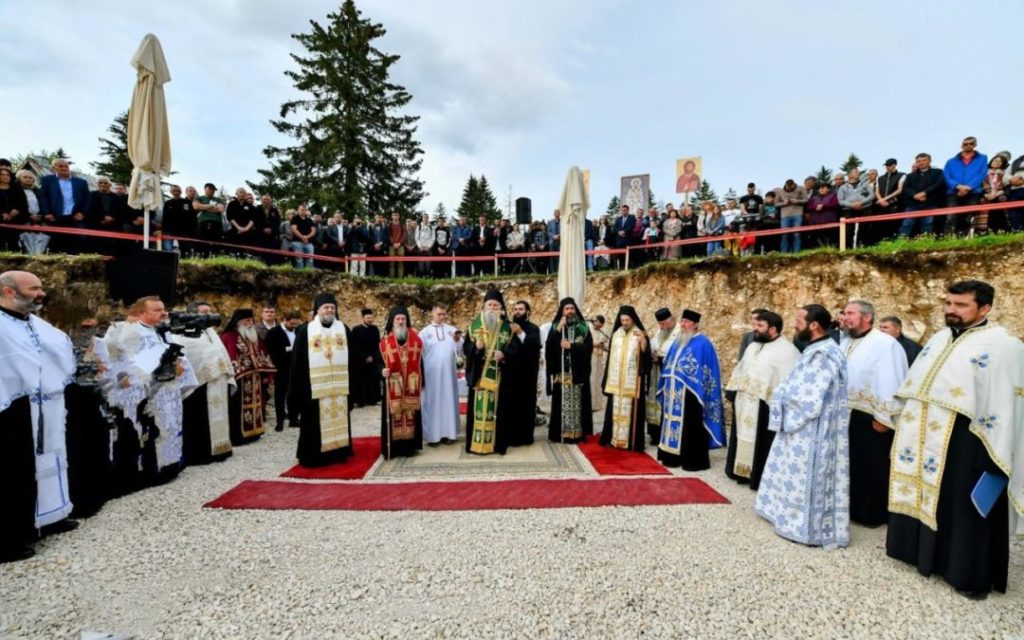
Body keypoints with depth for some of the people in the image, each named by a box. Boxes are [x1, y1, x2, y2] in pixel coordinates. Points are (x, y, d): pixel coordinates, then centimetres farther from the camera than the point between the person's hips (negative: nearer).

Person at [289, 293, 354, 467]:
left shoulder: (343, 329, 7)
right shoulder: (305, 331, 0)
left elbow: (351, 357, 9)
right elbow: (297, 361, -1)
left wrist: (352, 381, 5)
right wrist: (298, 386, -5)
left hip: (339, 384, 3)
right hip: (315, 385, -2)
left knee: (338, 419, 8)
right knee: (316, 421, 2)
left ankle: (338, 451, 19)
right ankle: (313, 455, 13)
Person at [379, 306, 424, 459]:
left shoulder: (415, 338, 6)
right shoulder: (385, 340, 1)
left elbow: (419, 360, 7)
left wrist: (422, 381, 6)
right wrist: (382, 371, -21)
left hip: (411, 384, 2)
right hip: (393, 384, -1)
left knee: (410, 413, 5)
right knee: (393, 415, 0)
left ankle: (409, 445, 13)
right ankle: (392, 447, 8)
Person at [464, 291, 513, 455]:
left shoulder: (507, 327, 5)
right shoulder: (474, 325, 6)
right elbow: (466, 347, 3)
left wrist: (504, 353, -17)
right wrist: (476, 346, -17)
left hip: (498, 375, 0)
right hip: (479, 374, 0)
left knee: (497, 407, 2)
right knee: (478, 407, 2)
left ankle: (497, 443, 12)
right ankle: (477, 442, 12)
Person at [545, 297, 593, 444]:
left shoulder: (583, 327, 6)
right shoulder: (555, 327, 7)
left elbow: (588, 347, -4)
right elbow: (549, 347, -6)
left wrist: (571, 346, -11)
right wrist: (559, 329, -13)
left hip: (578, 372, 0)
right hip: (560, 372, 0)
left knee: (577, 402, 1)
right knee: (561, 403, 1)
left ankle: (577, 433, 7)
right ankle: (560, 433, 7)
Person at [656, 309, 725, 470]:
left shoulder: (702, 344, -9)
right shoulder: (677, 341, 14)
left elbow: (704, 372, -12)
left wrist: (698, 390, -17)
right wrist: (665, 386, 16)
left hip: (690, 393, -8)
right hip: (673, 392, 8)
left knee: (690, 427, -1)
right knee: (673, 424, 12)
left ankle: (694, 460, 10)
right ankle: (673, 456, 23)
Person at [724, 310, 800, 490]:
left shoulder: (787, 350, -12)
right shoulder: (752, 347, 13)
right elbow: (740, 369, 18)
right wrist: (733, 390, 12)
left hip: (765, 406, -8)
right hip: (744, 403, 8)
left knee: (762, 443, 1)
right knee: (744, 438, 16)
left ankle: (761, 477, 12)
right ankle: (743, 471, 28)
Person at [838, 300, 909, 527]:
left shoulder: (885, 343, -13)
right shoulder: (845, 342, 12)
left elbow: (889, 382, -17)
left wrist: (884, 417, -17)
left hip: (870, 418, -7)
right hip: (846, 414, 7)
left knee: (872, 466, 6)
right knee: (852, 463, 17)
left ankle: (874, 514, 21)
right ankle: (853, 508, 30)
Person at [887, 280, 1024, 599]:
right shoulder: (939, 339, 10)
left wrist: (993, 458, -17)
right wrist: (905, 426, 16)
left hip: (964, 444, -7)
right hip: (925, 440, 7)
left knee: (962, 507, 6)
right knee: (924, 496, 17)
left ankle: (971, 574, 23)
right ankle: (924, 551, 33)